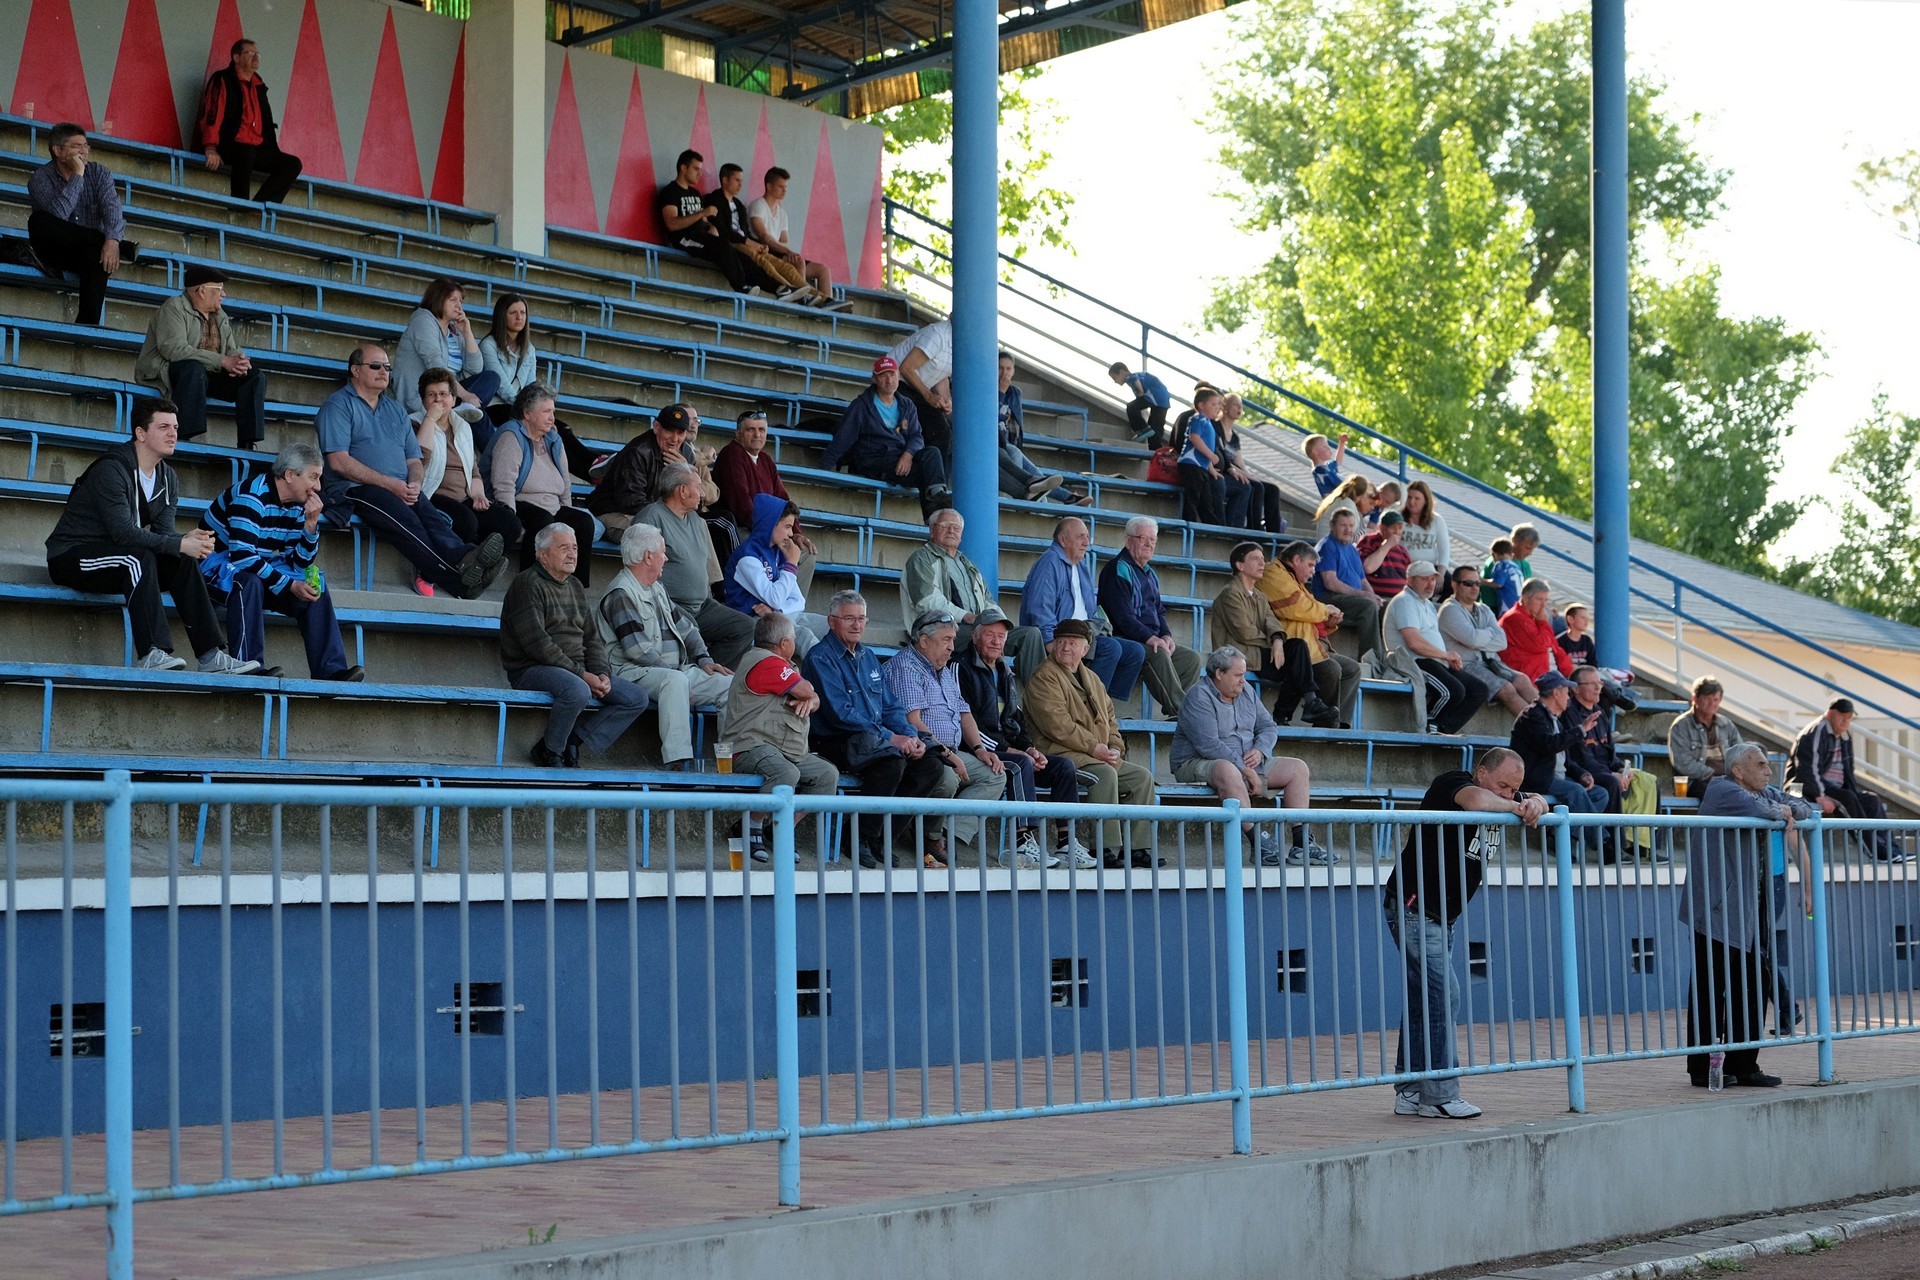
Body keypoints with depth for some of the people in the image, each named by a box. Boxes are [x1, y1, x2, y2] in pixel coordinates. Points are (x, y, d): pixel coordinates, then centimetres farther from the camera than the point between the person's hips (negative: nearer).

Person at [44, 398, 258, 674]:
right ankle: (150, 654, -41)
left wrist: (189, 540, -26)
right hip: (71, 557, -8)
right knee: (139, 557, -33)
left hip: (118, 561, 8)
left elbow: (163, 531, -2)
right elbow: (123, 532, -29)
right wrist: (180, 544, -31)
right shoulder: (111, 470, -21)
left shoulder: (168, 479, 7)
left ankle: (211, 656, -16)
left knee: (184, 562, -11)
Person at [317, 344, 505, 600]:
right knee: (405, 520, -35)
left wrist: (414, 484, -2)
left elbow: (414, 460, 24)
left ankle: (463, 558, -60)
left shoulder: (395, 409, 27)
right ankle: (458, 579, -57)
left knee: (432, 516, -29)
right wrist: (390, 484, -12)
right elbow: (338, 462, -7)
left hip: (401, 490, 6)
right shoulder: (338, 405, 6)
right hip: (355, 491, -6)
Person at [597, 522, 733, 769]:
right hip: (634, 673, -9)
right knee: (675, 680, -40)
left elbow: (685, 626, 25)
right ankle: (676, 759, -47)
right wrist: (677, 671, -16)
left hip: (676, 670, 9)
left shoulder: (657, 589, 21)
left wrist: (703, 659, 9)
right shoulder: (620, 595, -9)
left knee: (732, 683, -5)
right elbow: (638, 651, -17)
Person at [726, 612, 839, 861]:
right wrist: (806, 693, 11)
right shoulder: (766, 663, -12)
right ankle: (752, 829, -17)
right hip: (754, 746, -10)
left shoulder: (784, 665, 22)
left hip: (791, 752, 10)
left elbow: (814, 699, 20)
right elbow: (806, 689, -14)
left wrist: (809, 701, -5)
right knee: (787, 773, -37)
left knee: (828, 775, -2)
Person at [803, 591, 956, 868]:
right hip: (835, 744, -8)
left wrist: (911, 736, -2)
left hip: (876, 743, 8)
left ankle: (886, 833, -5)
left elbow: (891, 706, 19)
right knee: (892, 761, -33)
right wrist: (890, 738, -18)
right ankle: (861, 837, -19)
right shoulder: (821, 658, -7)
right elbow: (840, 714, -17)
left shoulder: (869, 657, 19)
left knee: (932, 766, -11)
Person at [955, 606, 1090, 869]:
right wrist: (1007, 750, -16)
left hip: (1010, 751, 8)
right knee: (1020, 765, -35)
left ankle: (1067, 844, -13)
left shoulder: (1006, 675, 23)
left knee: (1064, 766, -8)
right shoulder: (962, 668, -4)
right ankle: (1023, 844, -42)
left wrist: (1029, 748, 2)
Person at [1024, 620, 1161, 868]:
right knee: (1105, 774, -32)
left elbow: (1109, 717, 23)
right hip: (1061, 754, -9)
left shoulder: (1091, 678, 21)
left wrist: (1115, 748, 2)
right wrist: (1094, 747, -18)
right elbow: (1057, 725, -17)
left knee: (1141, 776, -2)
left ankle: (1137, 847, -3)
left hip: (1101, 756, 9)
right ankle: (1108, 849, -30)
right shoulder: (1045, 677, -6)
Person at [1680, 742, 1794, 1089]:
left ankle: (1742, 1066, 16)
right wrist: (1779, 813, -8)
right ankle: (1702, 1070, -1)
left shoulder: (1763, 794, 18)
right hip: (1718, 913, -9)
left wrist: (1790, 812, 7)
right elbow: (1756, 811, -27)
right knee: (1709, 993, -5)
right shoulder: (1722, 790, -8)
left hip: (1751, 915, 9)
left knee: (1750, 993, 9)